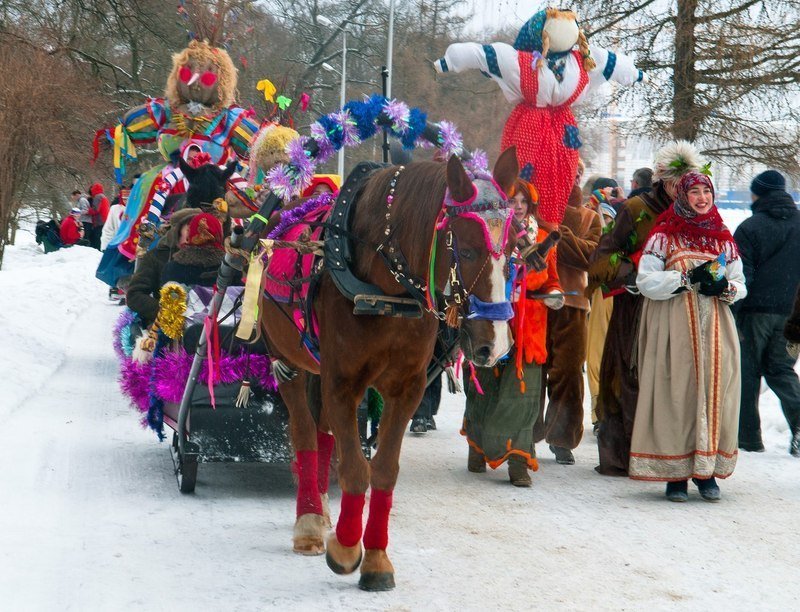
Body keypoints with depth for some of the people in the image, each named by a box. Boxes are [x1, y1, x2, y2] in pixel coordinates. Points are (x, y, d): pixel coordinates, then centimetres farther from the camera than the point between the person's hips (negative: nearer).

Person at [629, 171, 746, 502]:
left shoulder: (723, 238, 15)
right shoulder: (664, 235, 2)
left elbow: (740, 283, 16)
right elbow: (646, 281, -6)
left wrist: (725, 287, -6)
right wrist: (689, 279, -14)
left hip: (716, 329, 4)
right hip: (675, 327, -4)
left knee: (715, 393, 0)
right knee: (677, 393, -5)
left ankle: (706, 469, 9)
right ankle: (675, 473, 0)